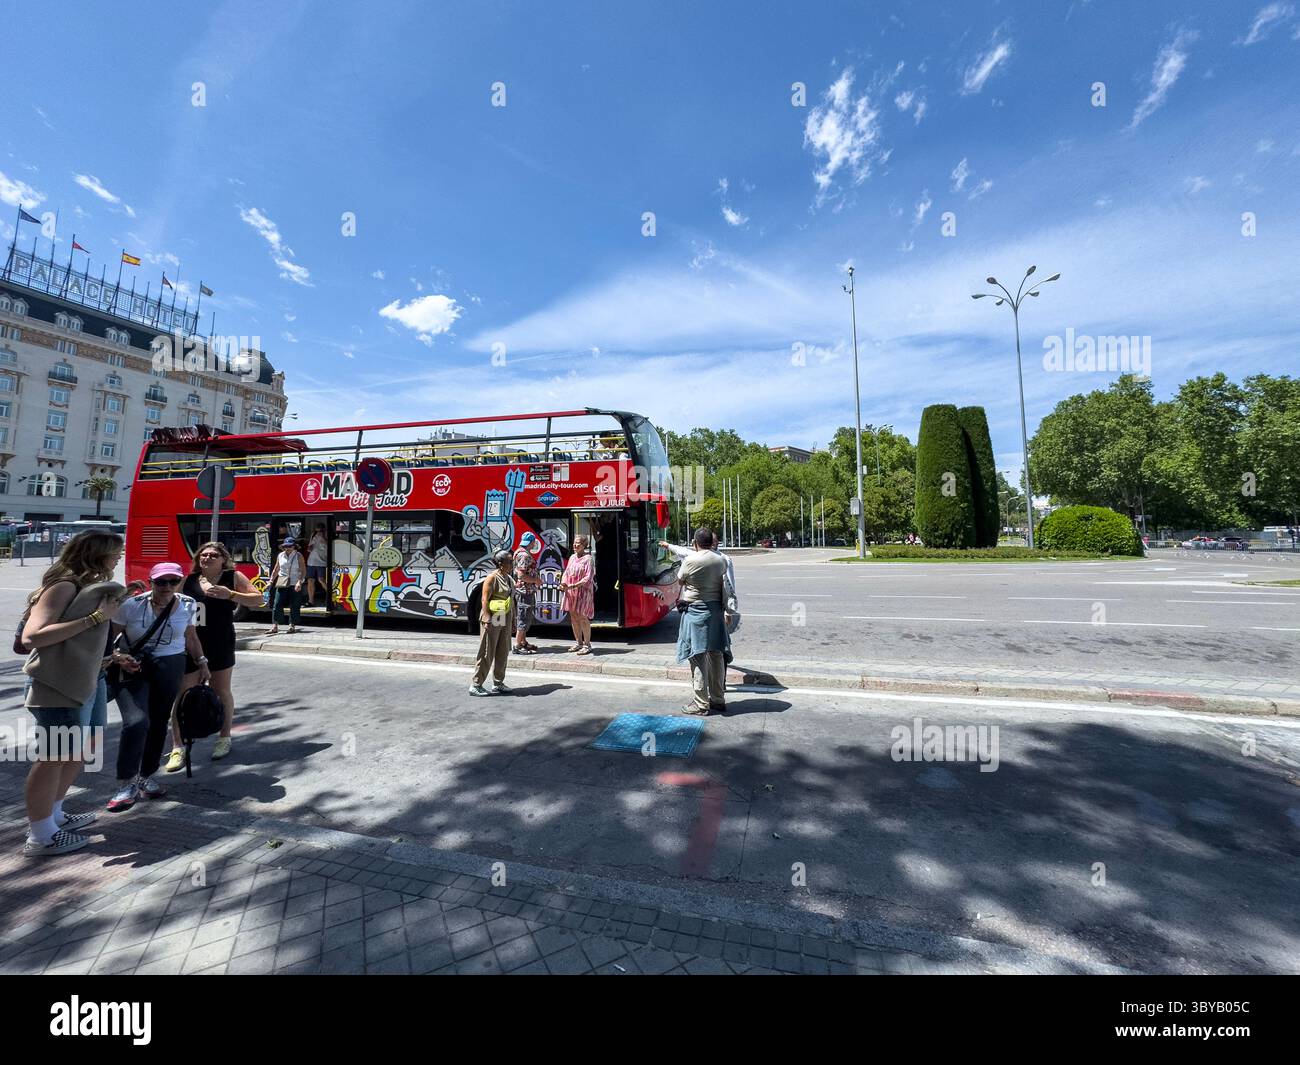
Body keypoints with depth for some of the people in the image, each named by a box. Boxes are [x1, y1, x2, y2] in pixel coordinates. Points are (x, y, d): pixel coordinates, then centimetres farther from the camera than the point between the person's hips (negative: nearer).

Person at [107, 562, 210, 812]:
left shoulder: (188, 606, 0)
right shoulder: (132, 606, -11)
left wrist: (202, 662, 14)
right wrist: (119, 657, -24)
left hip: (171, 667, 3)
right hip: (134, 668, -3)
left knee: (159, 722, 9)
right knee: (136, 722, -17)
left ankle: (146, 777, 26)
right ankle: (128, 784, -1)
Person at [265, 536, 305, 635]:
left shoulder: (298, 555, -2)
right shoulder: (280, 555, 9)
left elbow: (303, 570, -8)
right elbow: (276, 569, 19)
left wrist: (300, 582, -19)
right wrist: (271, 580, 9)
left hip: (294, 585, -3)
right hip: (281, 584, 3)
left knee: (294, 606, 2)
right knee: (277, 605, -3)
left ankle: (292, 626, 11)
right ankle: (274, 626, -1)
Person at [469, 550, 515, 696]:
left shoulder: (508, 578, 13)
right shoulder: (492, 578, -11)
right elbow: (484, 599, -16)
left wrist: (513, 621, 18)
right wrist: (487, 619, -24)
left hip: (505, 621, 8)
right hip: (493, 620, -8)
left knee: (503, 653, 12)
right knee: (487, 653, -3)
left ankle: (498, 683, 23)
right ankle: (475, 685, 7)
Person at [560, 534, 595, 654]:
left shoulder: (588, 559, -9)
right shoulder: (572, 557, 13)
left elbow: (588, 578, -15)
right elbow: (566, 572, 16)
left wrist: (574, 585, -24)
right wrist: (563, 583, -4)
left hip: (583, 591, -7)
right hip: (570, 592, 7)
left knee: (582, 617, -5)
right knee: (573, 617, 11)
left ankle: (587, 645, 5)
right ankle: (578, 642, 24)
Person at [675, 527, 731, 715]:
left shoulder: (690, 560, -12)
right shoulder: (721, 561, 3)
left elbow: (680, 579, 3)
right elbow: (725, 588, 9)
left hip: (696, 611, -6)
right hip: (716, 610, 6)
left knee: (698, 658, 0)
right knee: (716, 655, 13)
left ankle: (702, 704, 6)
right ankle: (718, 700, 23)